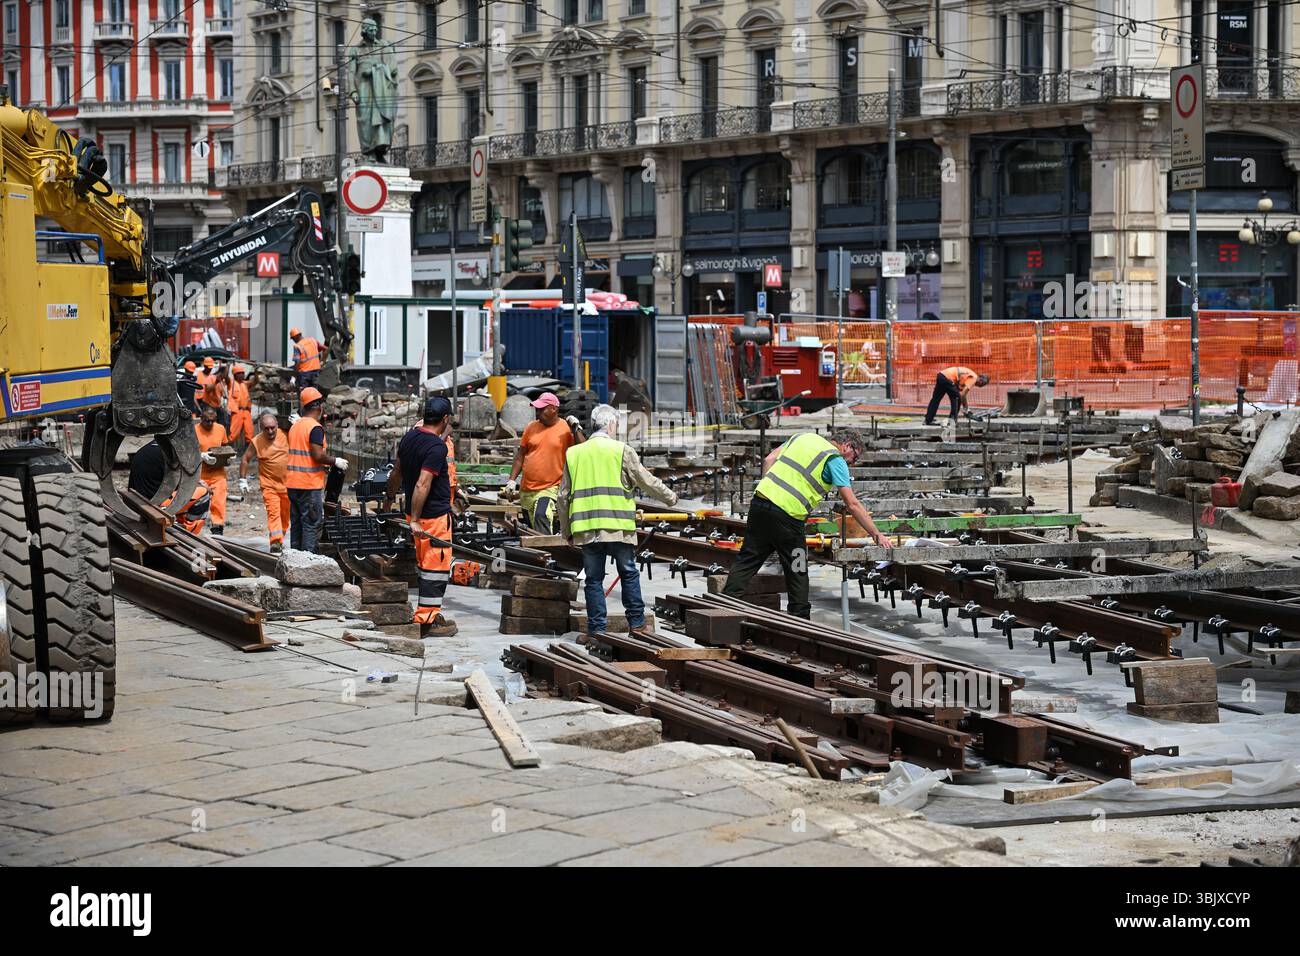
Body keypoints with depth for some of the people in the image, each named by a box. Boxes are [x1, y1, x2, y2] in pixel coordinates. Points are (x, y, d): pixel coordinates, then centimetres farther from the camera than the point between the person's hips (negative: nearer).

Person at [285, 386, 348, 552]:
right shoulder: (315, 428, -14)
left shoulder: (295, 425, 14)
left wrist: (322, 468, 21)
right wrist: (335, 462, -7)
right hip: (309, 485, -8)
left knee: (296, 524, 12)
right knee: (312, 524, -5)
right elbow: (318, 455, -22)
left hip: (292, 483, 8)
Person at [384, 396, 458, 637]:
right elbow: (422, 485, -25)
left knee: (426, 564, 16)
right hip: (435, 516, -9)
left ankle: (426, 616, 20)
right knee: (437, 566, -3)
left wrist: (389, 497, 35)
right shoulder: (437, 447, -19)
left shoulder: (409, 437, 8)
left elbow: (396, 472, 21)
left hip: (416, 512, 9)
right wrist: (414, 520, -24)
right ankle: (428, 620, -3)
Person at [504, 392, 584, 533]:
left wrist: (576, 429, -21)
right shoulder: (532, 427, 9)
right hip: (527, 489, 6)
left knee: (541, 516, -28)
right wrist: (512, 480, 9)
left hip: (550, 488, -6)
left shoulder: (566, 429, -3)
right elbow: (521, 455, 14)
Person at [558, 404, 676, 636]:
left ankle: (596, 628, 5)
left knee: (593, 578, 7)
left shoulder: (573, 454, 10)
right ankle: (636, 622, 12)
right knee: (629, 574, 9)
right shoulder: (621, 451, -2)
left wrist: (566, 530, 20)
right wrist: (669, 497, 21)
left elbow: (563, 497, 12)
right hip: (618, 527, -3)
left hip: (586, 529, 3)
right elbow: (647, 481, 4)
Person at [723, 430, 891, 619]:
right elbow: (853, 504, -2)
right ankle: (800, 619, 14)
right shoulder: (836, 460, 3)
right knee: (797, 571, 10)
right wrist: (877, 535, 1)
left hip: (760, 501, 5)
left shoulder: (804, 436, 21)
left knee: (746, 561, 10)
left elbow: (769, 460, 16)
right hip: (786, 515, -5)